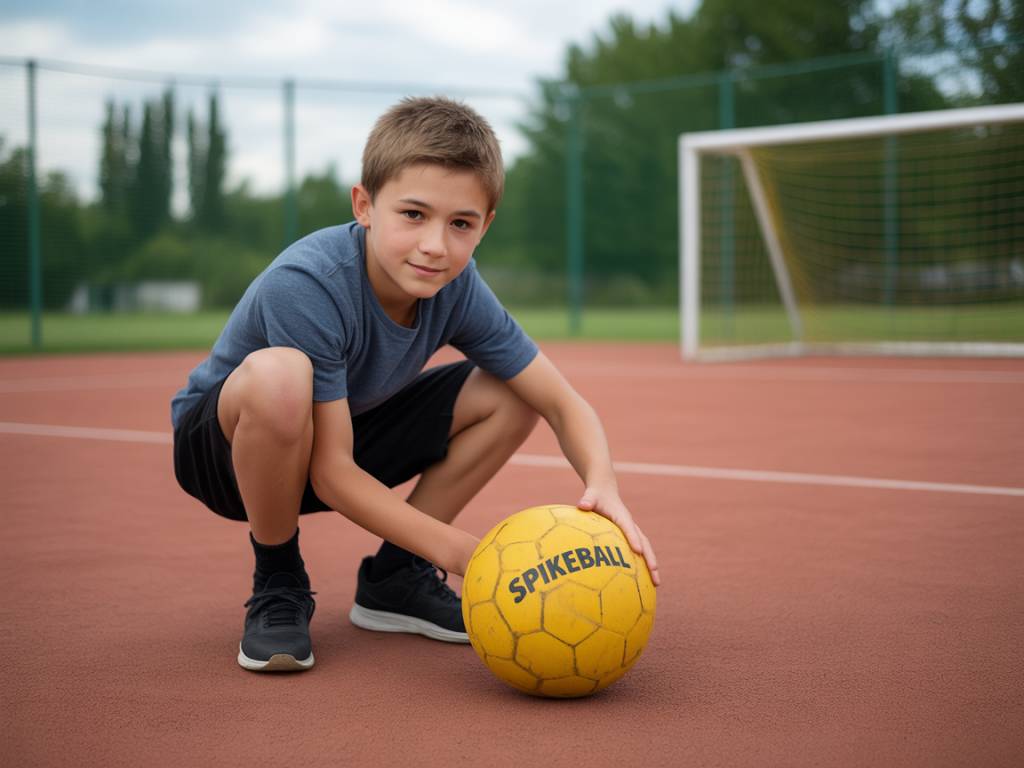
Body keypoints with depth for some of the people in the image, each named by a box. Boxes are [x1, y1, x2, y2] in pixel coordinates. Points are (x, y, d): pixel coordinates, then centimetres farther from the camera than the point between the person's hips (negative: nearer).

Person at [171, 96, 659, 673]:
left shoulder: (457, 287, -16)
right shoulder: (305, 285, -33)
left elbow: (564, 403, -13)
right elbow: (331, 474, -31)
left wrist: (603, 486, -35)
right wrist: (459, 550, -37)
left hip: (348, 434, 6)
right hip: (220, 445, -5)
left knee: (512, 394, -10)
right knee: (278, 374, -40)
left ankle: (393, 578, 4)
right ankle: (277, 584, -13)